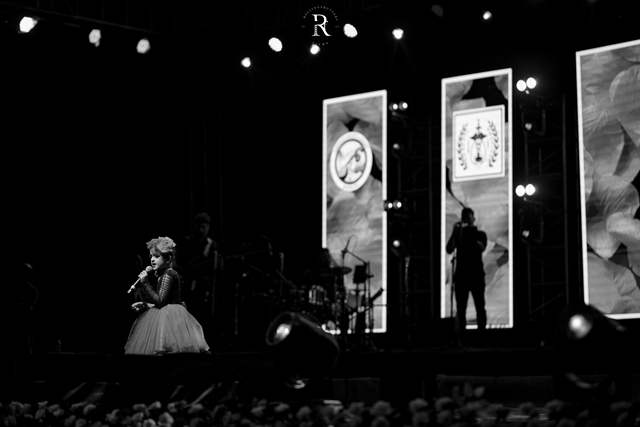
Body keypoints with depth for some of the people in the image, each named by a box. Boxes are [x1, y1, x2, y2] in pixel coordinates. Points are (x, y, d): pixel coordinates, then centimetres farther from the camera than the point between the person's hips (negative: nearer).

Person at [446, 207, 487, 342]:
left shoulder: (480, 234, 10)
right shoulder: (458, 234, 13)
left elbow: (481, 247, -10)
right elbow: (449, 250, -2)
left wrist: (466, 236, -13)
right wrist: (454, 233, -12)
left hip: (476, 275, -1)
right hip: (461, 275, 1)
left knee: (480, 307, -5)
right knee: (461, 308, -2)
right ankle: (461, 337, -4)